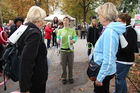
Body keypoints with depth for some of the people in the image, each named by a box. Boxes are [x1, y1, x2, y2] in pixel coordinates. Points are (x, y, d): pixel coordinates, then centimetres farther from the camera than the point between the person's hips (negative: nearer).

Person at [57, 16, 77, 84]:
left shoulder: (72, 30, 5)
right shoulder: (60, 30, 7)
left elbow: (74, 38, -2)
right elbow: (58, 38, 0)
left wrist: (73, 40, -25)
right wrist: (58, 41, -23)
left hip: (70, 50, 0)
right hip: (63, 50, 0)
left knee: (70, 65, 7)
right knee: (63, 65, 6)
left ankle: (70, 77, 24)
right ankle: (64, 77, 21)